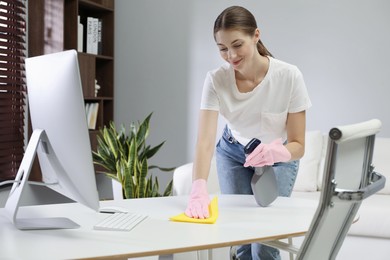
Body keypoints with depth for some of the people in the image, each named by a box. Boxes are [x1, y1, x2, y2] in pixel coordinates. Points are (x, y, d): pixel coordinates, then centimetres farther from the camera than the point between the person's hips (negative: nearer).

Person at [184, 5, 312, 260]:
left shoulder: (289, 76, -29)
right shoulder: (216, 80, -26)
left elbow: (298, 145, -23)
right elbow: (205, 140, -35)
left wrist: (277, 152, -47)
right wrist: (199, 189, -51)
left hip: (279, 158, -1)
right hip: (233, 154, 1)